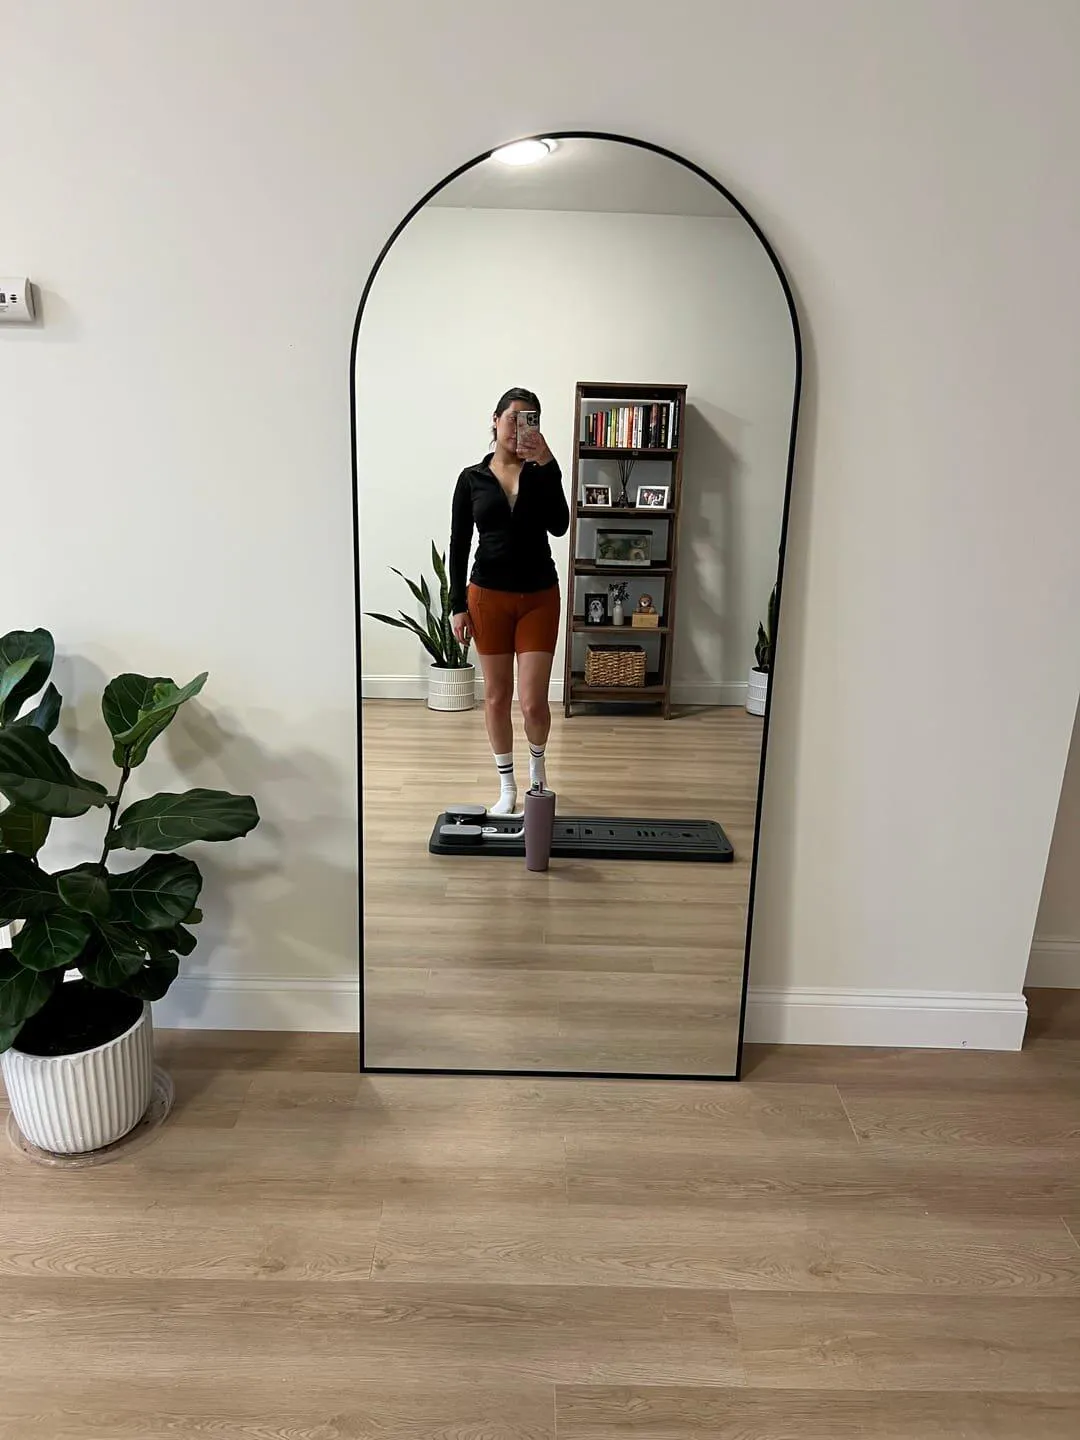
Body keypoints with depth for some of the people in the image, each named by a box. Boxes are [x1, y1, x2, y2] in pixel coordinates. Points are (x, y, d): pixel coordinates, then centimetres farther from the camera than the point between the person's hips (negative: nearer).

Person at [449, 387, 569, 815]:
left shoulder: (542, 472, 1)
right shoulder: (472, 478, 2)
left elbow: (559, 526, -15)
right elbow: (459, 544, 2)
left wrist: (547, 464, -22)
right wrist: (458, 604, -3)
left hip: (538, 596, -1)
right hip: (488, 596, 1)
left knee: (533, 702, -4)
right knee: (496, 696, 8)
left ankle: (537, 764, 28)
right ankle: (507, 786, 24)